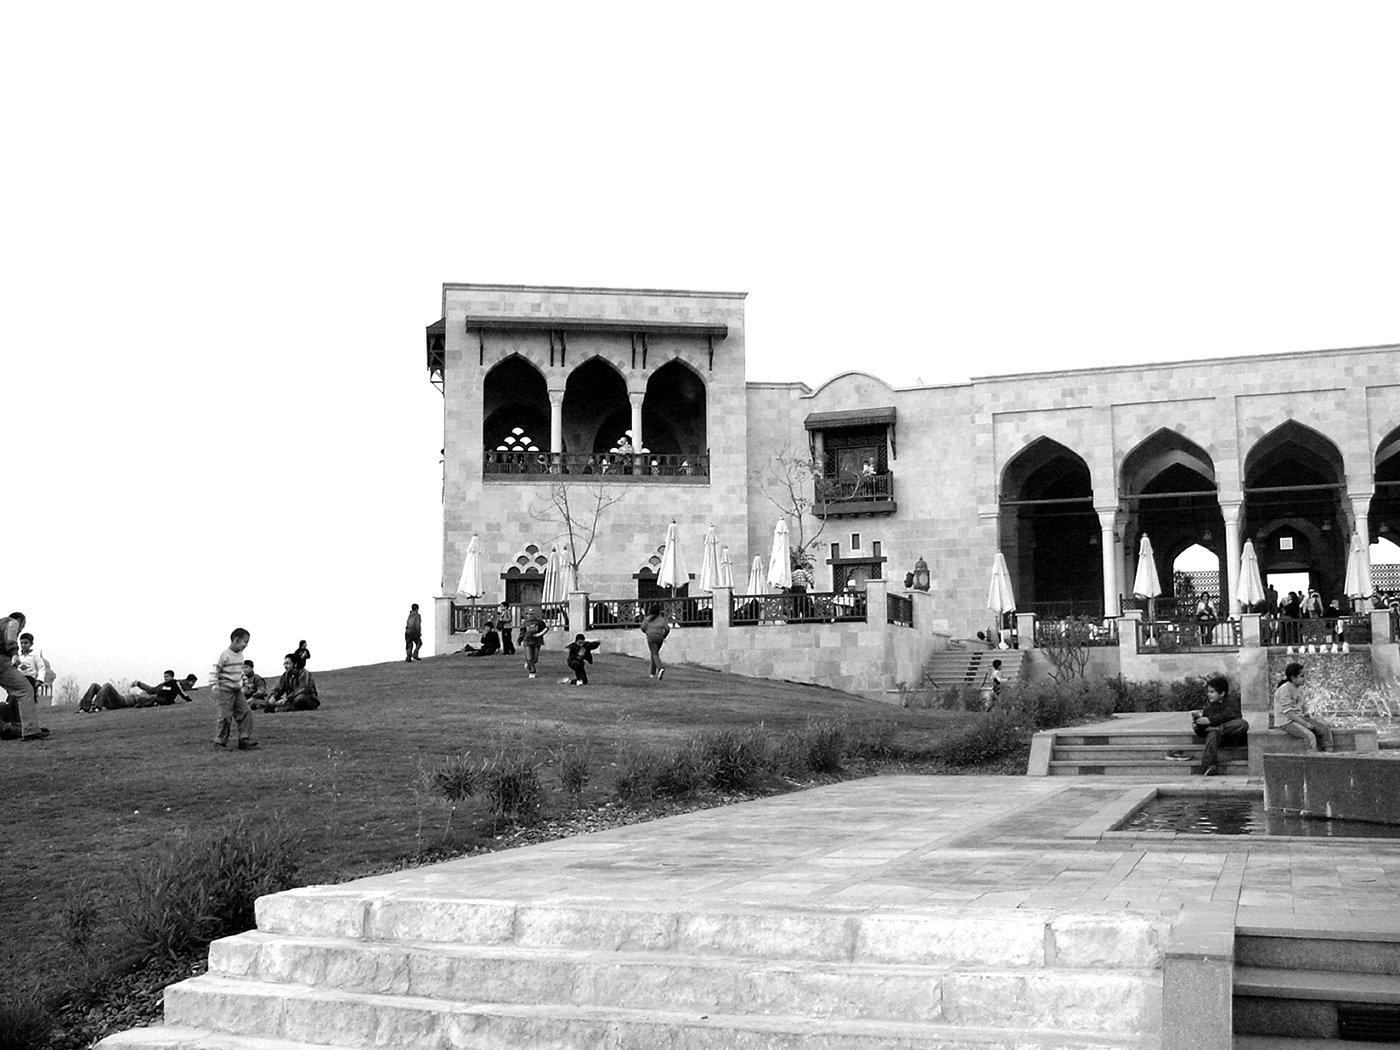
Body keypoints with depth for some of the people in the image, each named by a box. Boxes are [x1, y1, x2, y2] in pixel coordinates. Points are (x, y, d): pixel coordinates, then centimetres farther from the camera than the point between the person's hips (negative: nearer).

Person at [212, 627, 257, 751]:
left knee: (246, 712, -3)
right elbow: (214, 671, -15)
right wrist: (214, 687, -19)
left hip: (237, 690, 8)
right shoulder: (225, 655, -15)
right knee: (226, 717, -6)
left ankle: (244, 739, -2)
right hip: (225, 691, -8)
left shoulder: (240, 655, 10)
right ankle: (219, 743, 5)